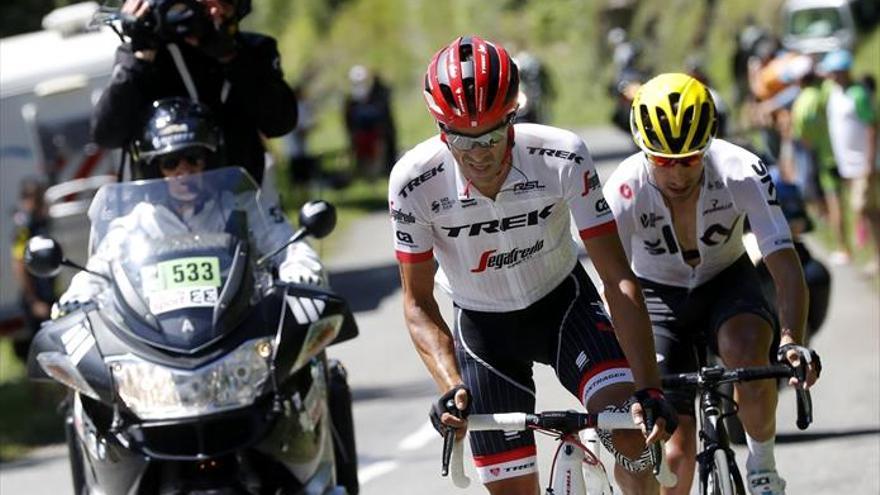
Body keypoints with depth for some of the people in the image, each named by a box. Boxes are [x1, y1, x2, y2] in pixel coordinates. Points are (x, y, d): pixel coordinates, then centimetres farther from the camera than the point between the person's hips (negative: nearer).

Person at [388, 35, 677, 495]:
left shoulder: (562, 158, -29)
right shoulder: (413, 182, -26)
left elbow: (618, 279, -26)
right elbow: (418, 304, -16)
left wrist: (648, 388, -35)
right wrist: (450, 387, -33)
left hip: (562, 304, -1)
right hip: (482, 326, 1)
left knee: (632, 431, -26)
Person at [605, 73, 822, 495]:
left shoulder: (741, 173, -29)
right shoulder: (624, 192, -29)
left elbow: (785, 266, -32)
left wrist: (791, 342, -48)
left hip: (726, 282, 0)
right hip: (658, 296, 0)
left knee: (747, 353, -35)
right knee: (676, 454, -12)